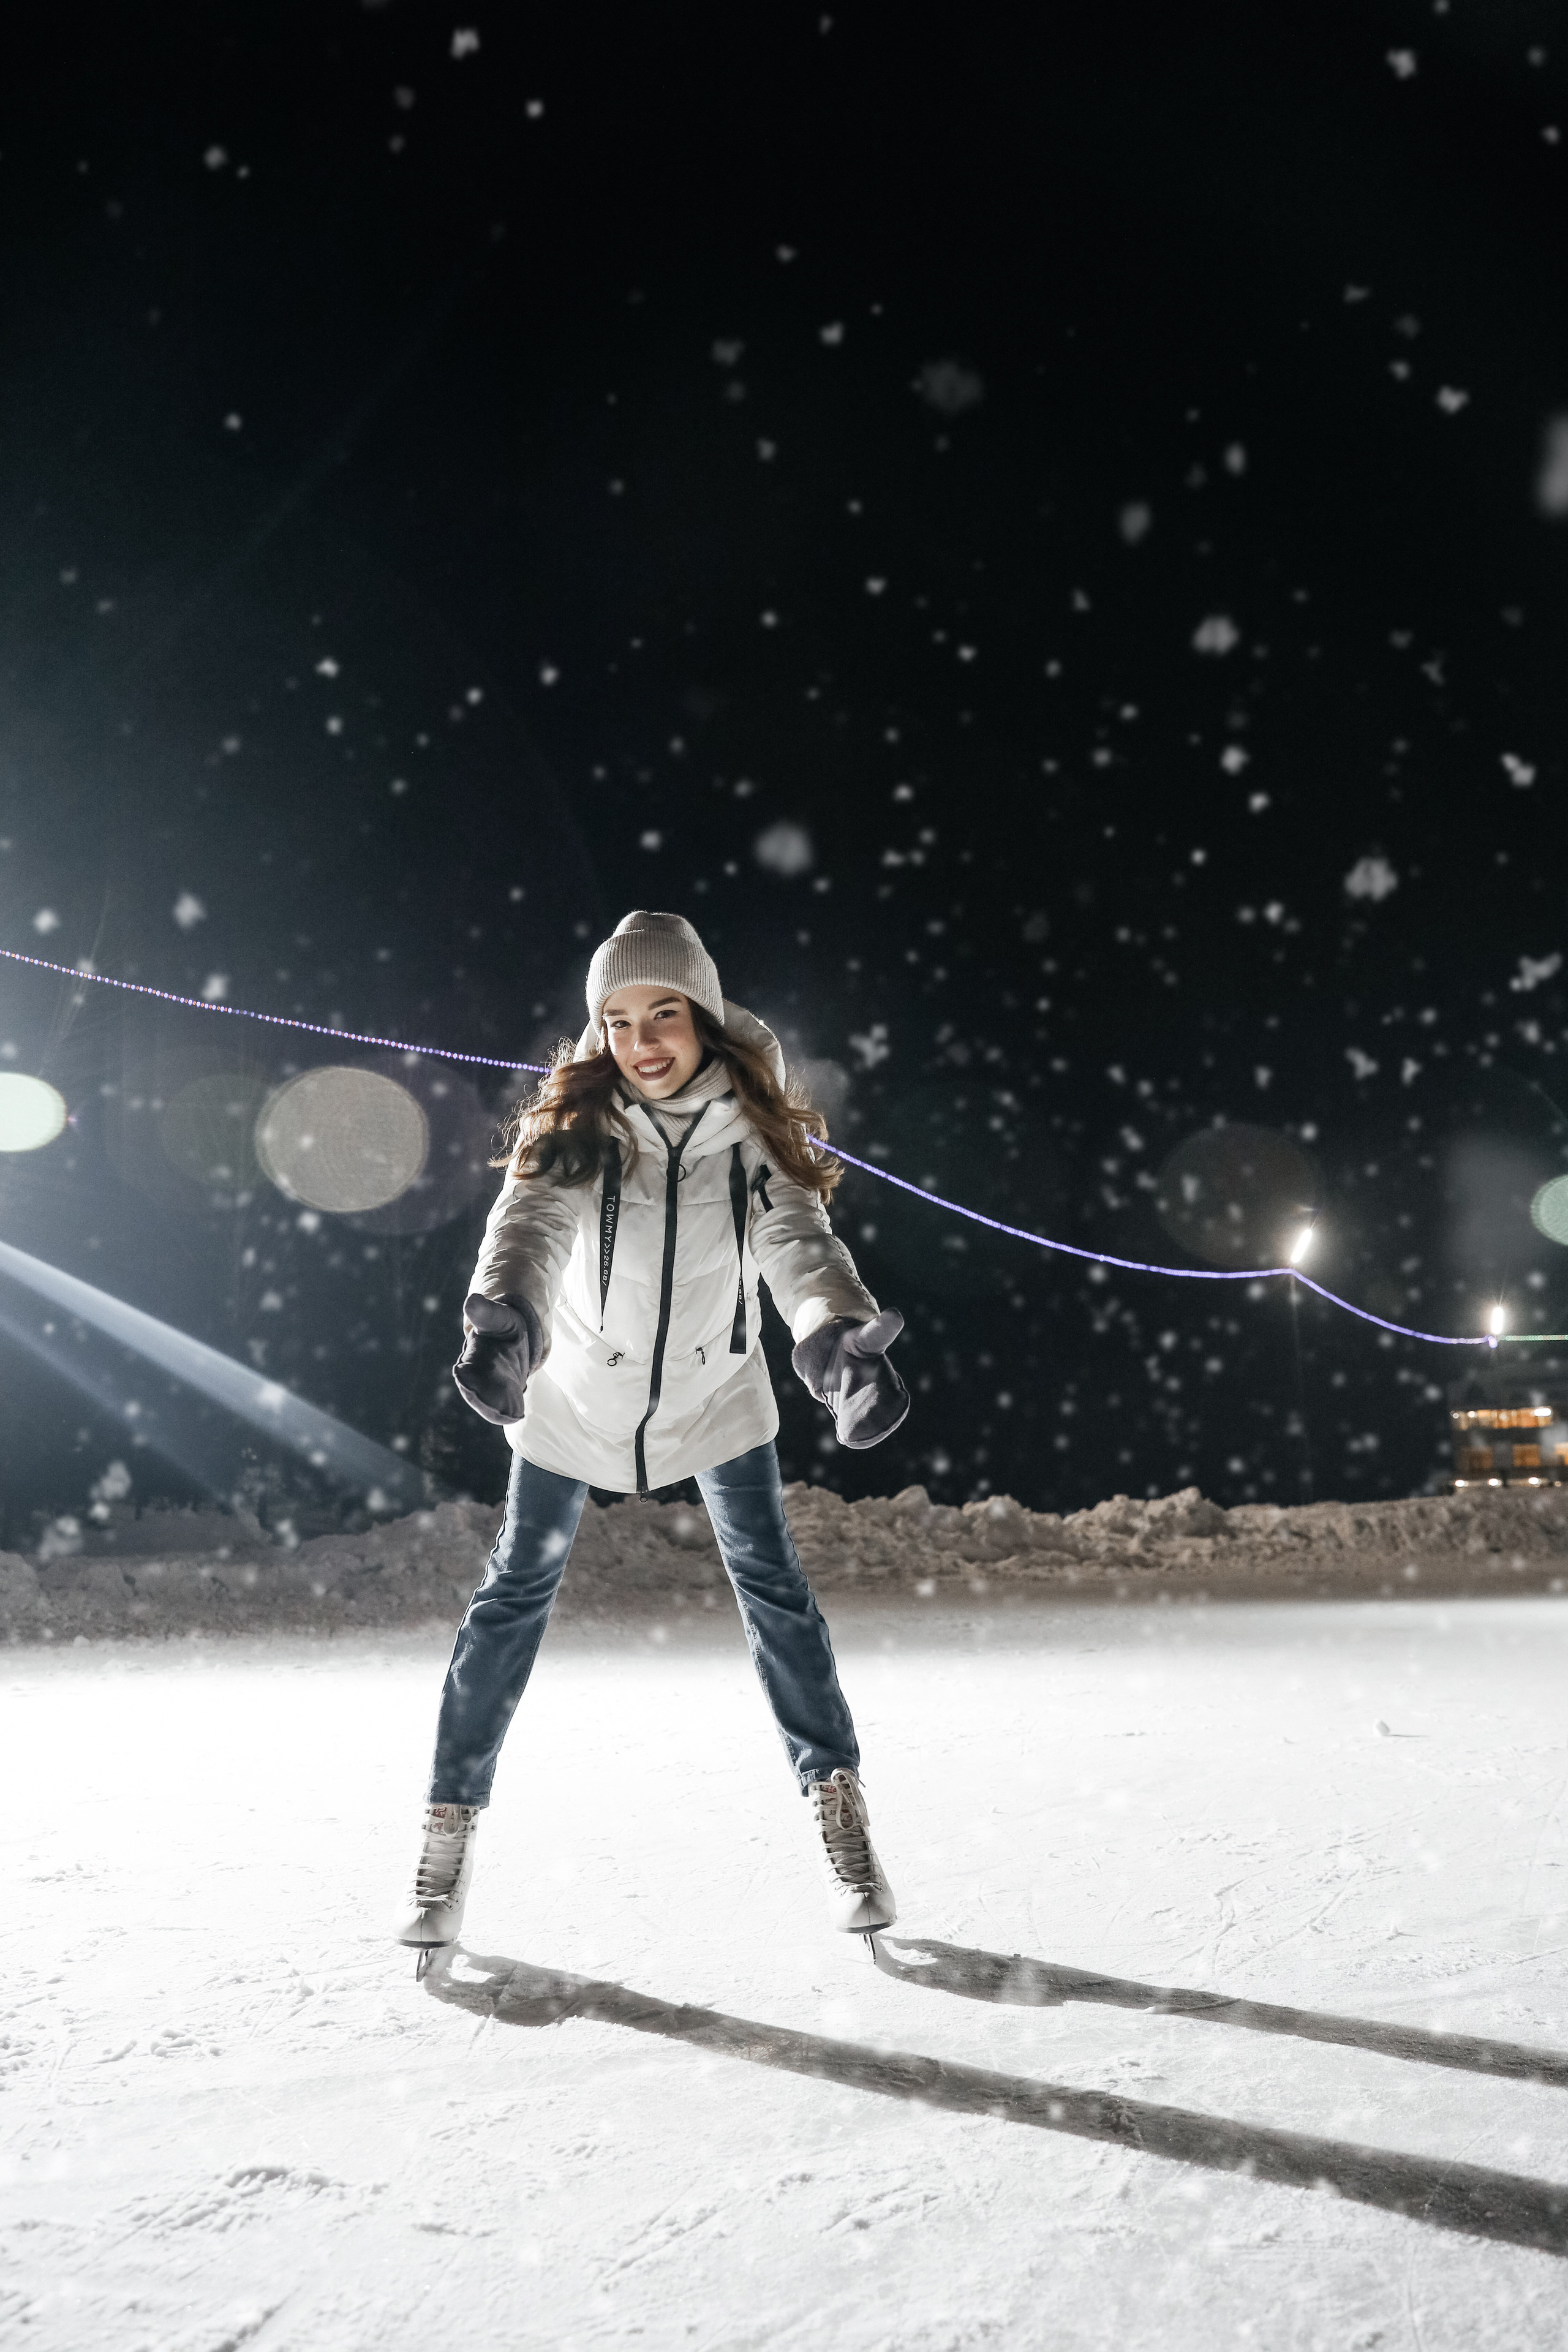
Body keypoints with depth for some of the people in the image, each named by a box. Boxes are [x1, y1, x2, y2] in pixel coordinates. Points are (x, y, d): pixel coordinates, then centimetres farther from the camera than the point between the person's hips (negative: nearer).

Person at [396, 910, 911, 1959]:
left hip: (714, 1392, 1)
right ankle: (451, 1827, 16)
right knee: (517, 1594, 4)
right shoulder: (572, 1125, -18)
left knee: (773, 1586, 3)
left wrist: (840, 1333, -49)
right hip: (577, 1393, -1)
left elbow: (799, 1239, -27)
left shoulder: (751, 1125, -15)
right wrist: (501, 1319, -57)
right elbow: (529, 1225, -34)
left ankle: (840, 1807, 17)